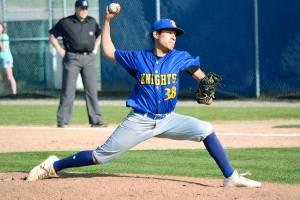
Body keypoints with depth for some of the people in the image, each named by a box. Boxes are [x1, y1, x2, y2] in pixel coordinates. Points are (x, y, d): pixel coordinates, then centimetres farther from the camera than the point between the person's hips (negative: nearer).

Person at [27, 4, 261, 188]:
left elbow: (200, 75, 9)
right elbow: (109, 51, 10)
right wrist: (107, 21, 5)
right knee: (102, 156, -4)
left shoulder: (180, 58, -1)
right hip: (139, 121, -2)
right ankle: (54, 165, 11)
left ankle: (231, 177, -12)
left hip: (167, 120, 2)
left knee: (205, 129, -17)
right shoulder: (138, 58, -2)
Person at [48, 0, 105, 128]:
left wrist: (95, 49, 15)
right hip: (72, 59, -4)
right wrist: (60, 51, -3)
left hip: (89, 59, 4)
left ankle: (95, 120, 8)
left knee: (92, 90, 4)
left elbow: (99, 35, 27)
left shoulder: (92, 22, 9)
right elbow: (51, 35, 4)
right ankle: (62, 121, 0)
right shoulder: (65, 22, -3)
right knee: (68, 91, -4)